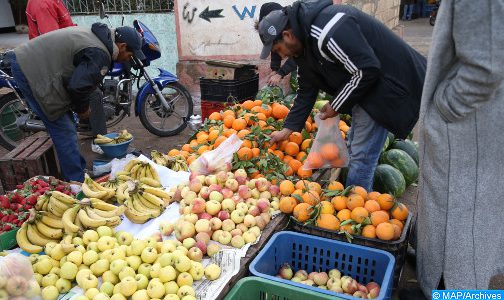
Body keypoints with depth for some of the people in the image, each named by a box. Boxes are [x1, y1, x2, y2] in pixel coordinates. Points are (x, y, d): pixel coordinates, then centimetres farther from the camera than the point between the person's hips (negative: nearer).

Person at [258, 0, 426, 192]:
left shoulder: (328, 31, -27)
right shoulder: (304, 43, 5)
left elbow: (367, 70, -27)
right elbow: (306, 90, 12)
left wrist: (336, 106, -15)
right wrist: (287, 129, 9)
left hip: (386, 83, -10)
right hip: (365, 86, 10)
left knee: (361, 155, -7)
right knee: (355, 147, 19)